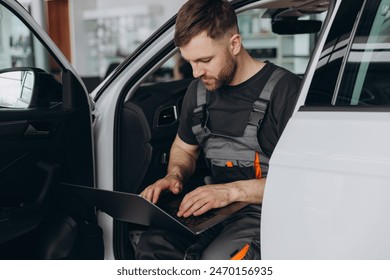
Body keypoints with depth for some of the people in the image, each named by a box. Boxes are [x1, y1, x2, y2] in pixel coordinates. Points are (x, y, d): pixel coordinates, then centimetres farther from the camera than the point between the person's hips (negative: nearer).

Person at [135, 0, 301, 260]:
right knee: (152, 244, -23)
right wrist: (175, 176, 2)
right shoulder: (199, 89, 10)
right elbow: (184, 148, 26)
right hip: (217, 204, 6)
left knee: (217, 259, -34)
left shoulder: (285, 90, -12)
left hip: (267, 209, -5)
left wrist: (232, 190, -23)